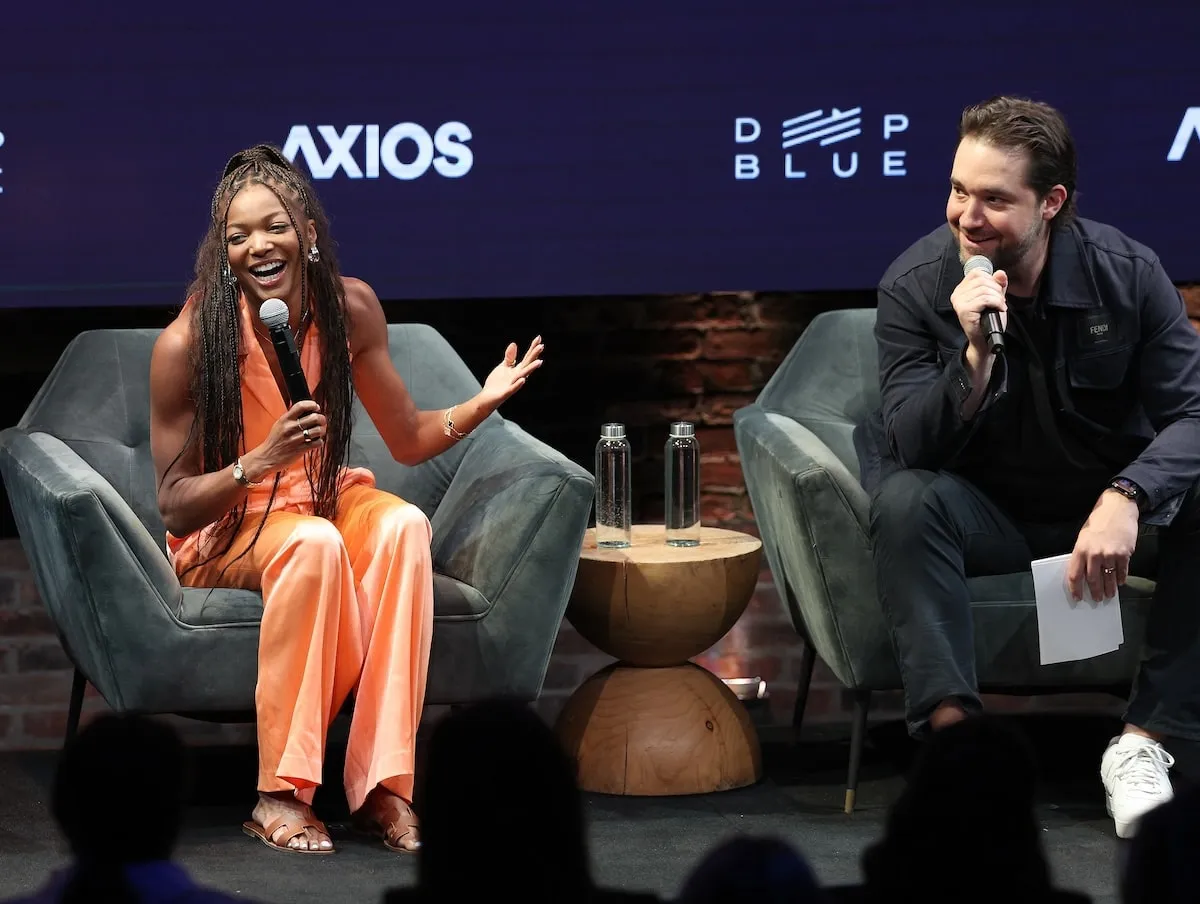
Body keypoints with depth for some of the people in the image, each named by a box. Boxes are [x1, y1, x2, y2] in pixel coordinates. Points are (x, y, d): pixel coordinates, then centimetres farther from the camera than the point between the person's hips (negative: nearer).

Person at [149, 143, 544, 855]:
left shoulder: (349, 308, -8)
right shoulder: (189, 342, -21)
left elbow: (408, 439, 3)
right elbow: (175, 504, -16)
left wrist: (482, 404, -15)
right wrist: (264, 462, -32)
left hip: (322, 497, 4)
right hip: (221, 529, -4)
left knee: (403, 525, -30)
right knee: (314, 542, -37)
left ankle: (382, 783, -32)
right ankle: (280, 796, -33)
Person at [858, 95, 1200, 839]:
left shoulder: (1128, 273, -13)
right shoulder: (915, 287, -14)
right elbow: (913, 452, -19)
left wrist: (1127, 498, -37)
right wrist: (975, 358, -37)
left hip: (1110, 506, 1)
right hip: (990, 513, 0)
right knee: (905, 501, -32)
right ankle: (951, 732, -35)